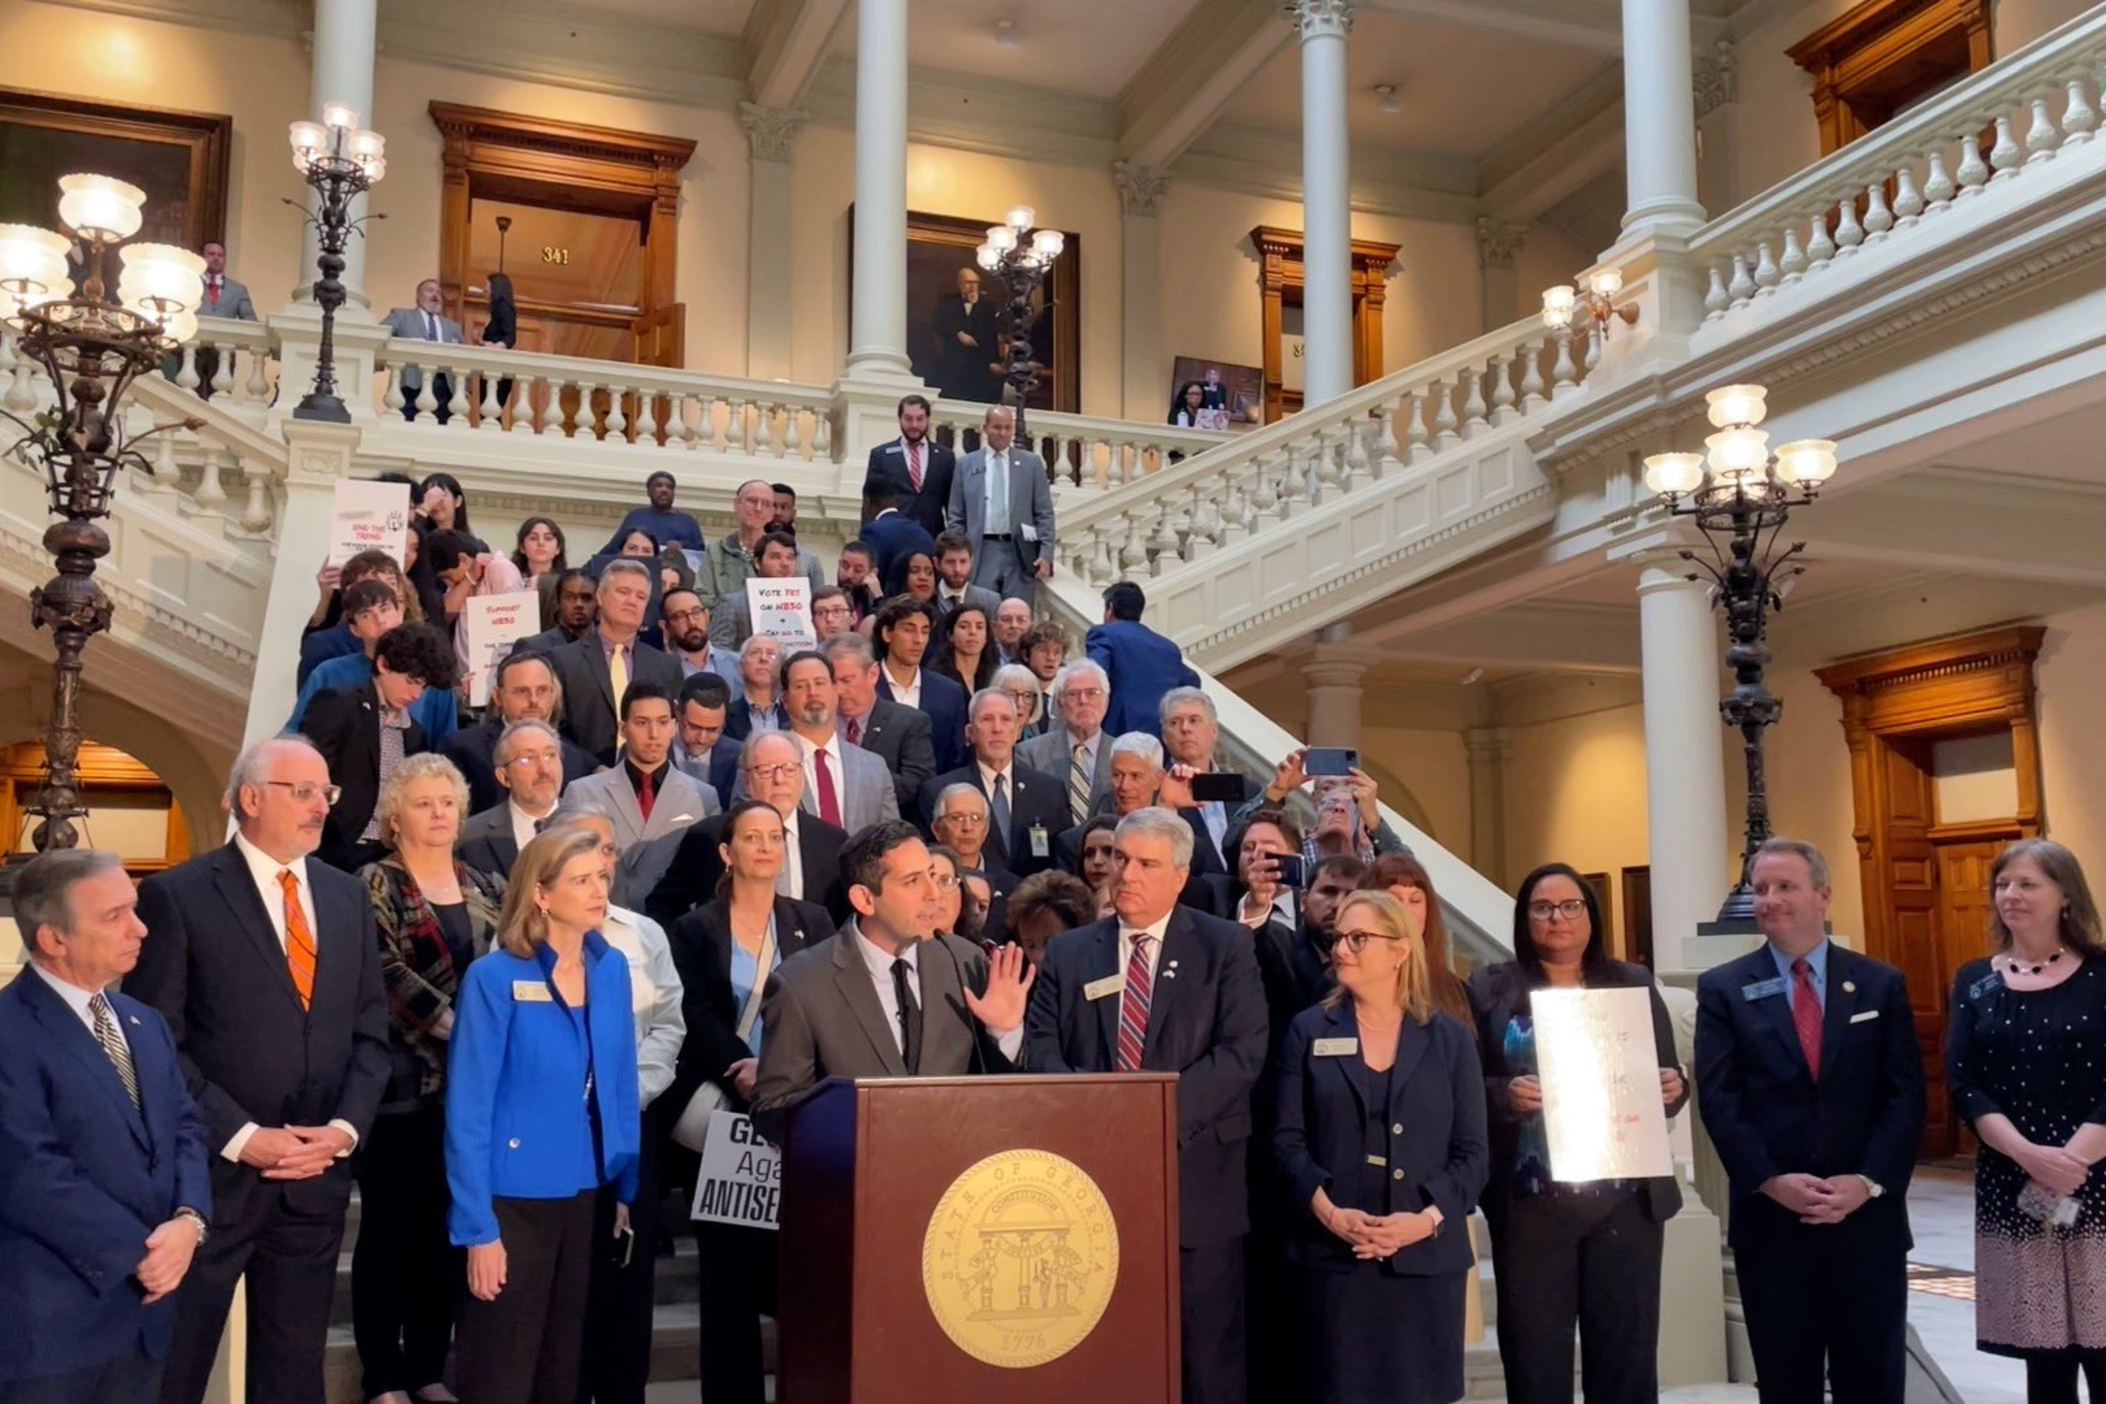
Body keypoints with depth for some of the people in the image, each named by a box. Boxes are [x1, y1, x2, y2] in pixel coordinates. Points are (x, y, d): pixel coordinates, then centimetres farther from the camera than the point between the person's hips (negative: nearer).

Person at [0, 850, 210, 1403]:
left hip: (144, 1306, 7)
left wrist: (189, 1219, -9)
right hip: (51, 1320, -7)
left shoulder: (145, 1023, 13)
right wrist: (137, 1253, -15)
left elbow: (186, 1128, 10)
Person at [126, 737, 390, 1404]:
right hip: (211, 1173, -4)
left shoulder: (347, 896, 10)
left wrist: (344, 1127, -5)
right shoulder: (177, 895, -6)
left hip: (317, 1175, 5)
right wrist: (242, 1138, -15)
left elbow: (369, 1032, 10)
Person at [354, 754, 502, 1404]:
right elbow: (389, 972, -14)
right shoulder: (375, 884, -2)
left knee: (445, 1228, 11)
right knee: (388, 1227, 3)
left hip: (470, 1084, 5)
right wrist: (454, 1025, -20)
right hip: (401, 1083, -4)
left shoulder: (486, 887, 12)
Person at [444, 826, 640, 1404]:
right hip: (515, 1201, -5)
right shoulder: (494, 978, -14)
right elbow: (467, 1111, -12)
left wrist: (626, 1190, 5)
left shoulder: (612, 969, 1)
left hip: (588, 1196, 5)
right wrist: (478, 1227, -14)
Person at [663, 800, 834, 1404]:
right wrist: (741, 1070, -20)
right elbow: (698, 1017, -4)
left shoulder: (813, 923, 10)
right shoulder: (694, 929, 7)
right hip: (725, 1111, -1)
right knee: (728, 1261, 2)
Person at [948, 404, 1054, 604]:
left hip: (1019, 553, 0)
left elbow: (1044, 514, 6)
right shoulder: (966, 464, 9)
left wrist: (1046, 553, -3)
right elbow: (955, 517, 9)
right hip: (981, 553, 0)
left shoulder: (1031, 463, 8)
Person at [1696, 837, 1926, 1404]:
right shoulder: (1723, 989, 3)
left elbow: (1905, 1097, 0)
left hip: (1868, 1217, 1)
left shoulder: (1881, 985, 6)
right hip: (1771, 1219, -1)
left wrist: (1868, 1181, -12)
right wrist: (1770, 1181, -15)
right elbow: (1719, 1098, -4)